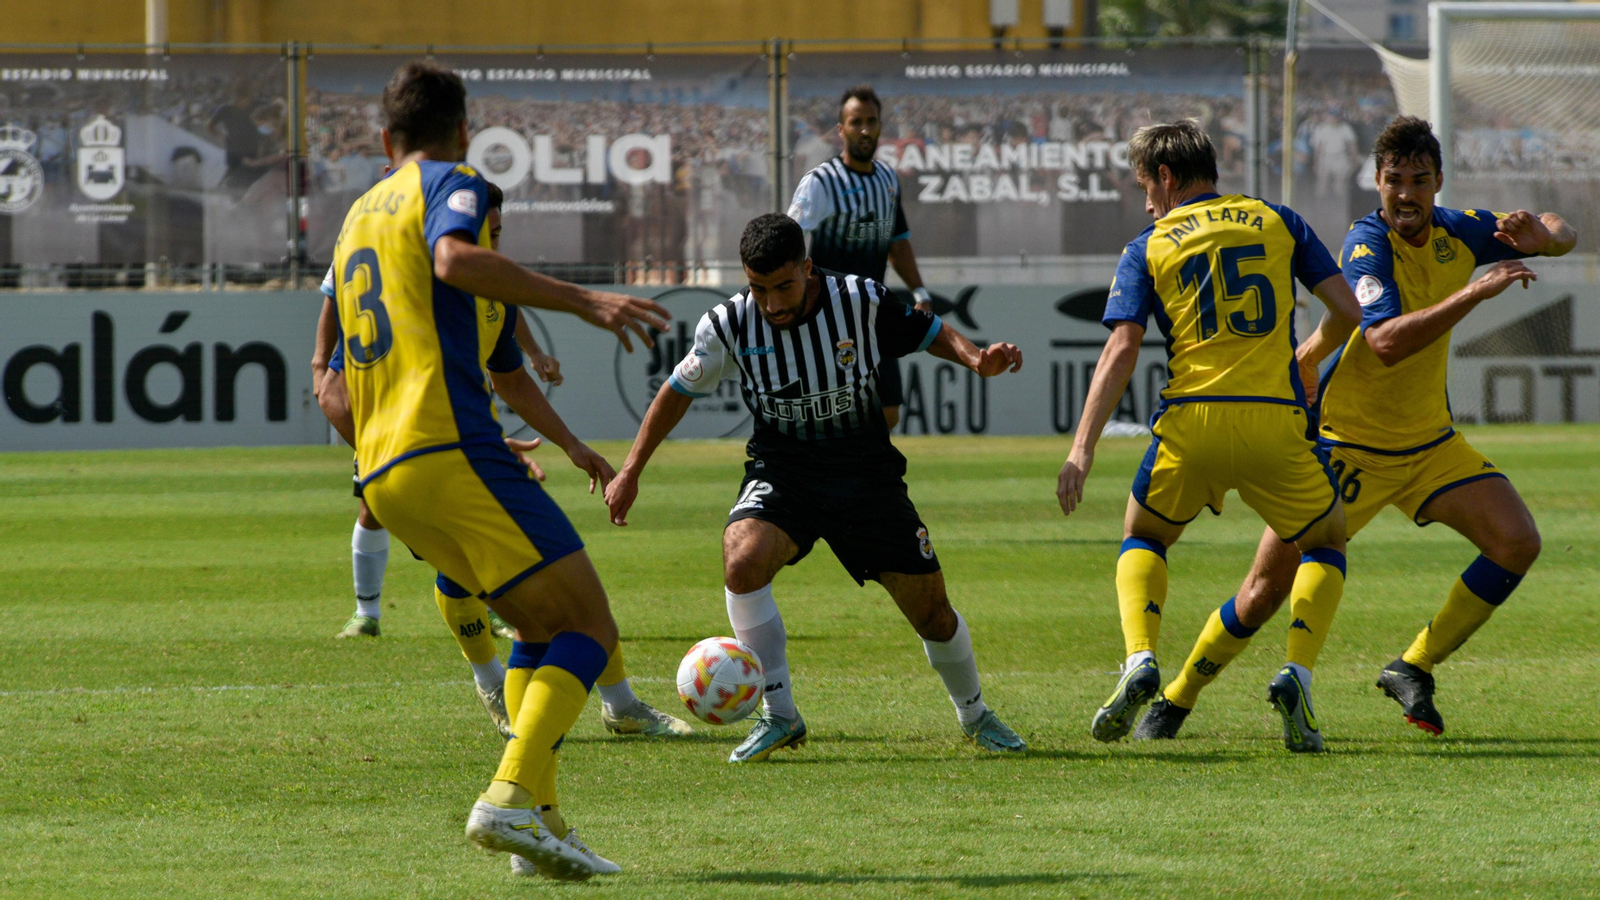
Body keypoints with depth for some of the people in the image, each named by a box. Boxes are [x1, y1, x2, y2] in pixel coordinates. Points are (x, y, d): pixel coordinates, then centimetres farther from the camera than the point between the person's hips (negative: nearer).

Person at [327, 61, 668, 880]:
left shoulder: (357, 218, 27)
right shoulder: (450, 183, 4)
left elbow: (341, 390, 31)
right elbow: (455, 259, -22)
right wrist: (582, 300, -23)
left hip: (382, 473, 8)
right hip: (449, 447, -8)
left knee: (545, 630, 18)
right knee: (589, 629, -7)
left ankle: (538, 821, 5)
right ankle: (510, 798, -25)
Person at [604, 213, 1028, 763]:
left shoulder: (863, 303, -14)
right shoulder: (730, 325, -12)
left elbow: (931, 334, 4)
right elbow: (679, 391, 4)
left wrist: (976, 360, -17)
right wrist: (631, 471, 6)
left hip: (867, 473, 0)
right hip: (782, 471, 0)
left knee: (931, 609, 2)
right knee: (743, 563, -31)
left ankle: (976, 717, 32)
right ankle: (779, 718, -17)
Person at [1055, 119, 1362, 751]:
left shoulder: (1148, 249, 9)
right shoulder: (1277, 222, 14)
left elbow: (1122, 349, -2)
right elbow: (1346, 311, 9)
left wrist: (1083, 448, -5)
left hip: (1191, 421, 0)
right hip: (1275, 422, 0)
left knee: (1143, 539, 24)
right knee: (1326, 545, 21)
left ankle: (1139, 659, -3)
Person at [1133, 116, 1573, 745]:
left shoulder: (1457, 232, -3)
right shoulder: (1367, 244, -22)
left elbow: (1563, 235, 11)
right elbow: (1386, 342, -37)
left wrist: (1544, 236, -14)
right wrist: (1476, 292, -40)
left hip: (1430, 443, 6)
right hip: (1345, 444, -6)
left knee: (1517, 541, -10)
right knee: (1270, 587, -7)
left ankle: (1414, 669, 2)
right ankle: (1176, 700, 12)